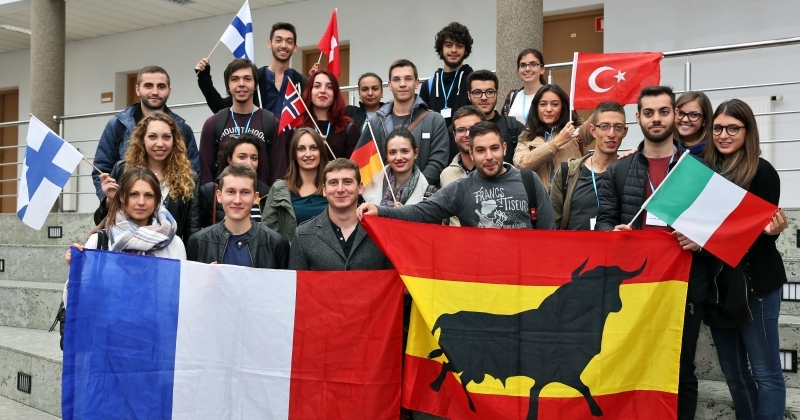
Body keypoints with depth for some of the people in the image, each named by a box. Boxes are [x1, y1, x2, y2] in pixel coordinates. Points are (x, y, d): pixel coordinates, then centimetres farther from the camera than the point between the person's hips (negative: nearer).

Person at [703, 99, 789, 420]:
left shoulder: (761, 172, -6)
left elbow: (764, 231, -6)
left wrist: (774, 230, -26)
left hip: (753, 281, -5)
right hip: (715, 281, 6)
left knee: (764, 371, 0)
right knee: (733, 371, 14)